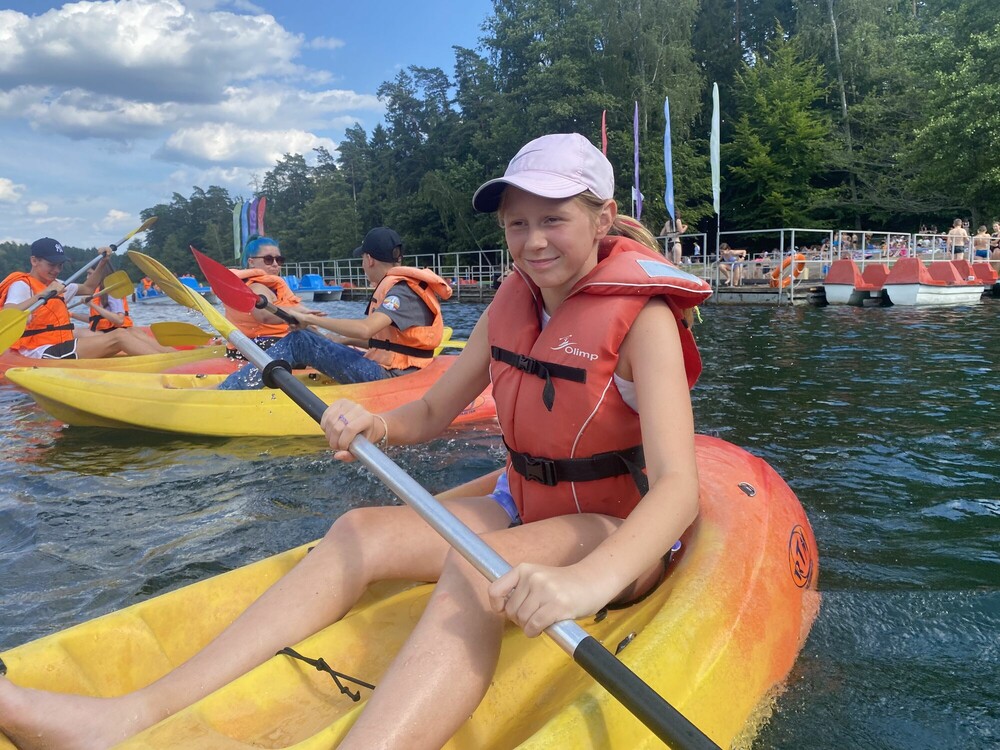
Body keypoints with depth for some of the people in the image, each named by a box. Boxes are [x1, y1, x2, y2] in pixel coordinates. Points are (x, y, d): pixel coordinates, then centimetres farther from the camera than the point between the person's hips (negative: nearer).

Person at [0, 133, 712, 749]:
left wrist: (587, 582, -49)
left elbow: (677, 487, -30)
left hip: (623, 538, -6)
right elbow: (432, 412, 7)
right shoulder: (513, 301, 2)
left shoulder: (642, 315, -18)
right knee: (358, 531, -15)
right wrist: (377, 425, -17)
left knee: (477, 569, -37)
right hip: (522, 509, 6)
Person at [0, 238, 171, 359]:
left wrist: (103, 262, 24)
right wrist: (43, 294, -30)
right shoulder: (21, 285, -6)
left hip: (62, 347, 9)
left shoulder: (55, 285, 23)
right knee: (119, 337, -22)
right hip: (42, 353, -9)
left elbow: (87, 288, 37)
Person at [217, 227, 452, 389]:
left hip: (386, 377, -10)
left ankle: (224, 392, -12)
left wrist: (311, 319, -21)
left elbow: (364, 329, -31)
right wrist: (343, 341, 15)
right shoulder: (398, 287, 16)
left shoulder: (402, 291, -16)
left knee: (299, 342, -13)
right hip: (385, 370, 10)